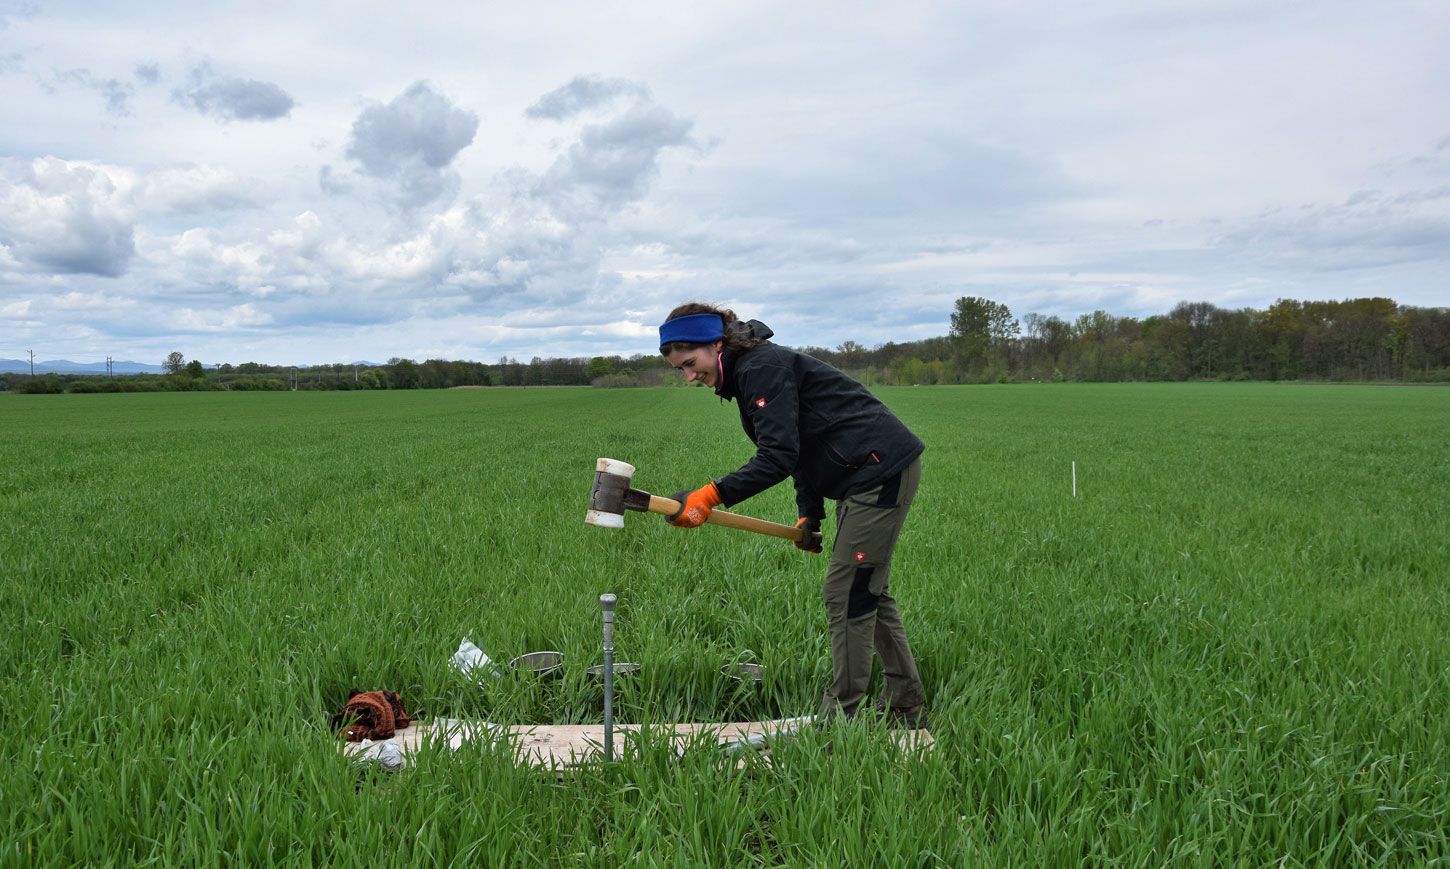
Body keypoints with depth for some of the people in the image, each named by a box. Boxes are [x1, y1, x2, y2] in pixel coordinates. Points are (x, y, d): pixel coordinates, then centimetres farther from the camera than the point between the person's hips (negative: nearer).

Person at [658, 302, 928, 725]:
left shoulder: (764, 368, -19)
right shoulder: (749, 372, 13)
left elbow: (779, 456, -27)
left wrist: (713, 494, -29)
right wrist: (810, 514, 8)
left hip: (882, 469, -11)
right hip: (877, 472, 11)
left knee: (846, 594, -8)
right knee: (867, 590, 16)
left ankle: (841, 715, 1)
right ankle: (905, 703, 27)